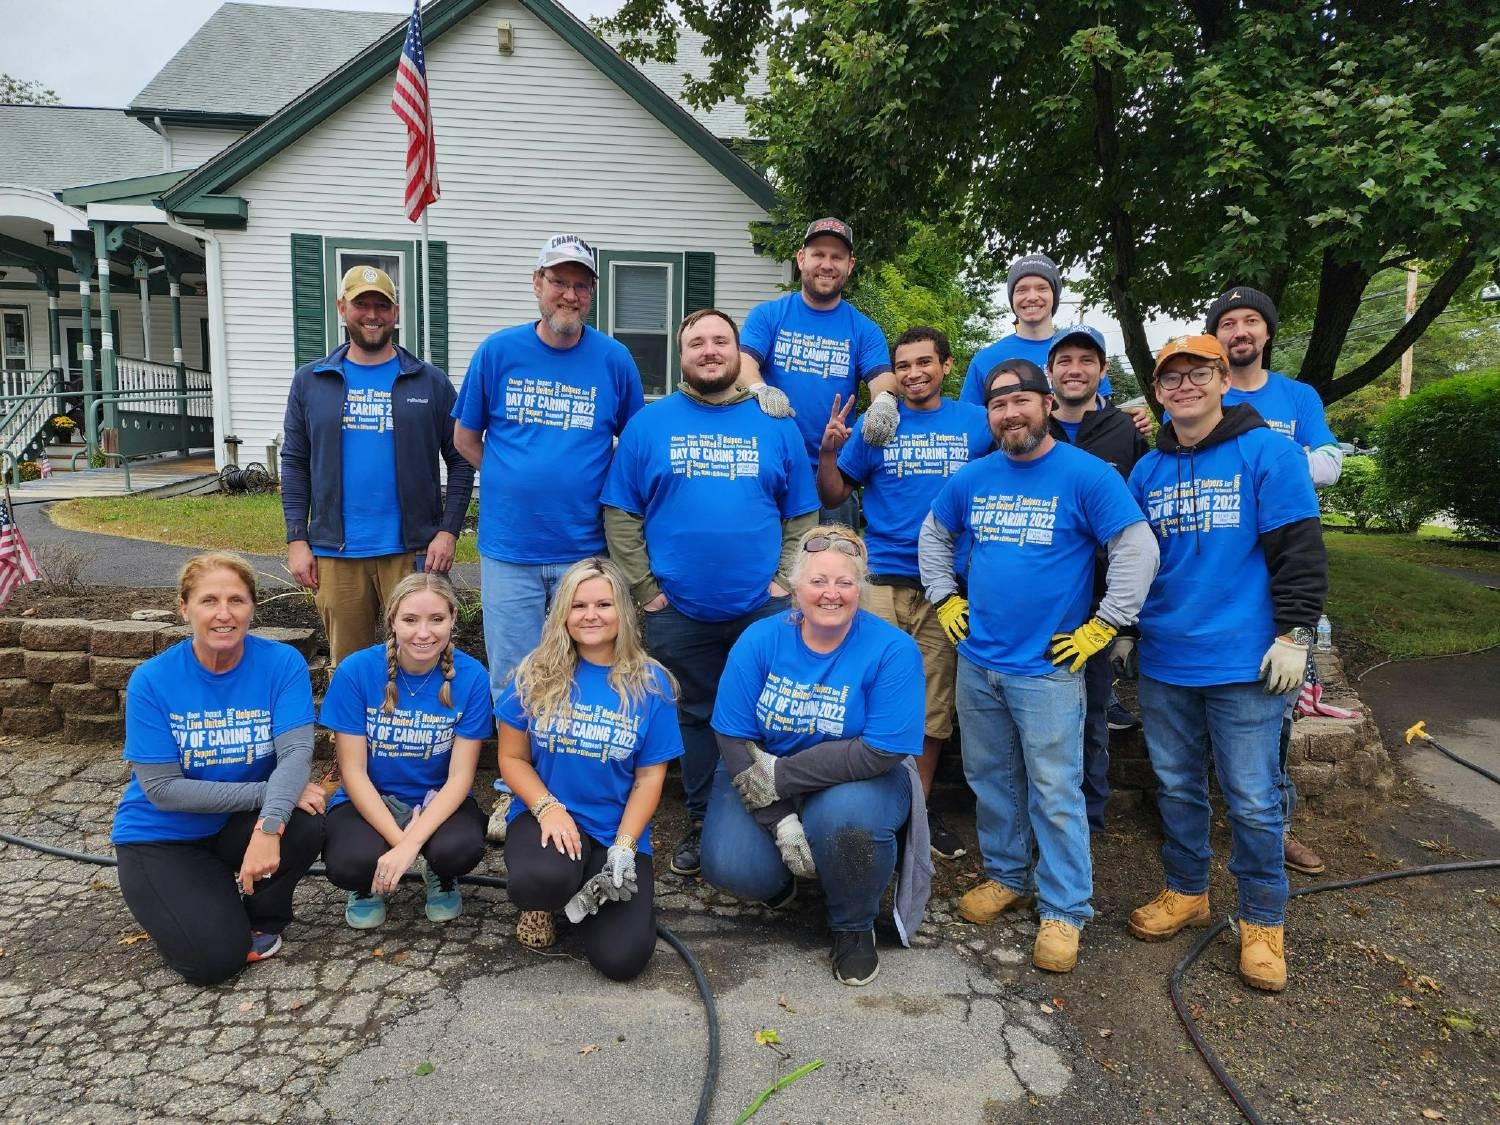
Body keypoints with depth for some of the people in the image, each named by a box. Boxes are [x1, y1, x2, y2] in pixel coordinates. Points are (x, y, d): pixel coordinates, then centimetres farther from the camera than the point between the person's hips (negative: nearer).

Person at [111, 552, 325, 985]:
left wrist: (268, 825, -43)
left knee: (305, 827, -30)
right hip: (161, 836, -1)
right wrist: (265, 792, -26)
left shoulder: (282, 663, -14)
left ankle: (259, 917, 1)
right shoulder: (151, 680, -16)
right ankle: (189, 905, 18)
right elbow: (162, 789, -18)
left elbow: (295, 751, -25)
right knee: (215, 959, -17)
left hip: (241, 822, 2)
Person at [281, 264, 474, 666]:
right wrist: (297, 539, 1)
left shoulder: (431, 383, 4)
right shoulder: (310, 382, 8)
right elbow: (295, 464, 8)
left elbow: (460, 461, 2)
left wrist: (448, 531, -7)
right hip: (335, 554, 2)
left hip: (413, 550, -1)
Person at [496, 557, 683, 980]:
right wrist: (548, 808, -15)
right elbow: (512, 758, 2)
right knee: (542, 880, -36)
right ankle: (543, 903, 4)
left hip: (617, 830, 1)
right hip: (546, 813, 0)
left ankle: (591, 891, 19)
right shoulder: (536, 674, -2)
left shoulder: (650, 684, -3)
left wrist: (623, 846, -13)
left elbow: (649, 778, -1)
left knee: (621, 959, -14)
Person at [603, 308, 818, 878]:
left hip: (763, 609, 1)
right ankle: (701, 823, 29)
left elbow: (802, 516, 6)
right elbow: (621, 516, 1)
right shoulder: (648, 424, 2)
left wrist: (784, 582, -4)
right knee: (695, 717, 12)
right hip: (678, 612, 0)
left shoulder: (776, 425, 5)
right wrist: (645, 589, -4)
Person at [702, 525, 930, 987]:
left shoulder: (892, 649, -17)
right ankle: (780, 881, 18)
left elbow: (881, 752, -22)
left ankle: (854, 928, -3)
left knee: (844, 812, -36)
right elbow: (733, 737, -10)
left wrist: (779, 775, -22)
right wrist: (779, 820, -19)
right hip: (764, 791, 2)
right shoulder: (759, 641, -10)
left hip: (856, 782, -2)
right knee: (729, 865, -23)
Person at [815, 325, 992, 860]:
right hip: (881, 580, -1)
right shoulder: (875, 426, 5)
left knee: (933, 704, 8)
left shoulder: (978, 423, 7)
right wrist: (829, 450, -11)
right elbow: (833, 497, 7)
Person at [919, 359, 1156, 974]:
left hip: (1047, 668, -5)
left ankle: (1064, 911, 14)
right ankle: (1006, 877, 34)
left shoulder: (1086, 475, -9)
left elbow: (1138, 552, -12)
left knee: (1054, 792, 0)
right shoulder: (972, 478, 6)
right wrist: (944, 599, 13)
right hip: (977, 662, 5)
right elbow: (932, 535, 22)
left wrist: (1101, 627, -13)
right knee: (990, 779, 16)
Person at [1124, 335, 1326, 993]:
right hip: (1163, 659, 5)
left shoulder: (1266, 451, -5)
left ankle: (1263, 921, 21)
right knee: (1176, 785, 15)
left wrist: (1294, 633, -12)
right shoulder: (1148, 471, 9)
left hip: (1243, 661, -4)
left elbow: (1299, 548, -9)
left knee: (1251, 799, 3)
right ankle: (1186, 892, 33)